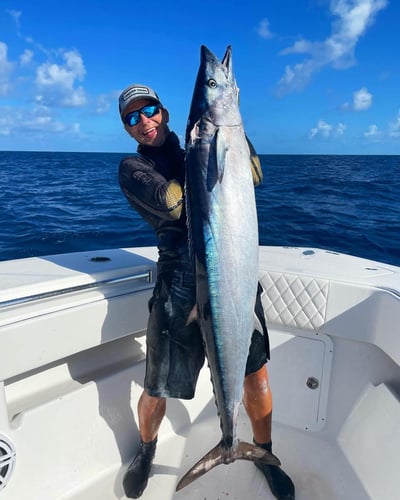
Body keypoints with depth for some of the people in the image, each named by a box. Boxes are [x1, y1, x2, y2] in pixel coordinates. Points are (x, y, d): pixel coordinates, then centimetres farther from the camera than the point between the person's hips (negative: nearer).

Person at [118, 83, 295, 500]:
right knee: (157, 390, 7)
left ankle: (264, 454, 39)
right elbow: (169, 201, -13)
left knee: (256, 374, 10)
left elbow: (253, 176, 7)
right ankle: (146, 450, 42)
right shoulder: (133, 168, 6)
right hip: (181, 278, -3)